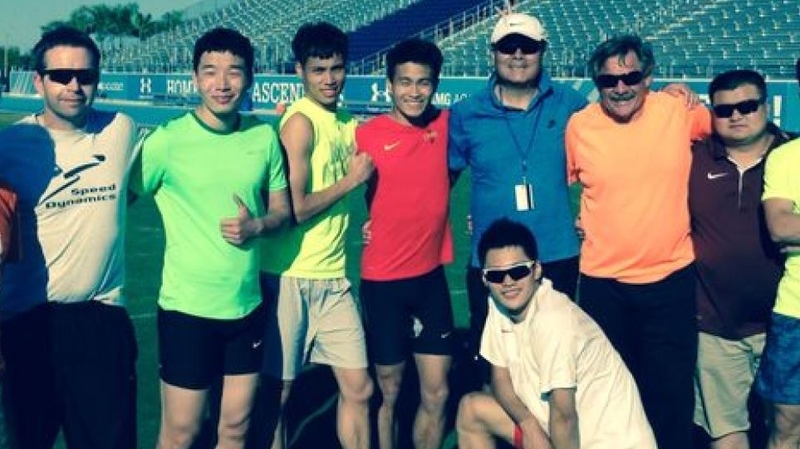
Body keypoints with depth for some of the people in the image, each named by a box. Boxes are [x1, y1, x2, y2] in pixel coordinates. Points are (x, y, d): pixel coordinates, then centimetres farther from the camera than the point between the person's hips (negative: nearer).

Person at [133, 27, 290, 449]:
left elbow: (283, 208, 9)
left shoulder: (264, 137, 0)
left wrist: (257, 225, -12)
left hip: (247, 305, 4)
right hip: (188, 307, -4)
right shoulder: (167, 141, -12)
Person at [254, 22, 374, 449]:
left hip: (333, 277, 7)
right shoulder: (301, 121, -13)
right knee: (277, 392, 8)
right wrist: (353, 178, -8)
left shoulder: (346, 122, 10)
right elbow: (294, 208, -18)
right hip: (291, 277, -7)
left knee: (359, 387, 11)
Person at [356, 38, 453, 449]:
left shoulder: (446, 125, 0)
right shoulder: (367, 135, -10)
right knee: (388, 393, 10)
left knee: (437, 394, 9)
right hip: (383, 280, -3)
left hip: (431, 276, 4)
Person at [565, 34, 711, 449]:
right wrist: (574, 217, 1)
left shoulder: (680, 111, -8)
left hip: (671, 277, 0)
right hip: (602, 280, 1)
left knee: (671, 388, 9)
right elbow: (565, 180, 12)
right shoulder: (578, 125, -6)